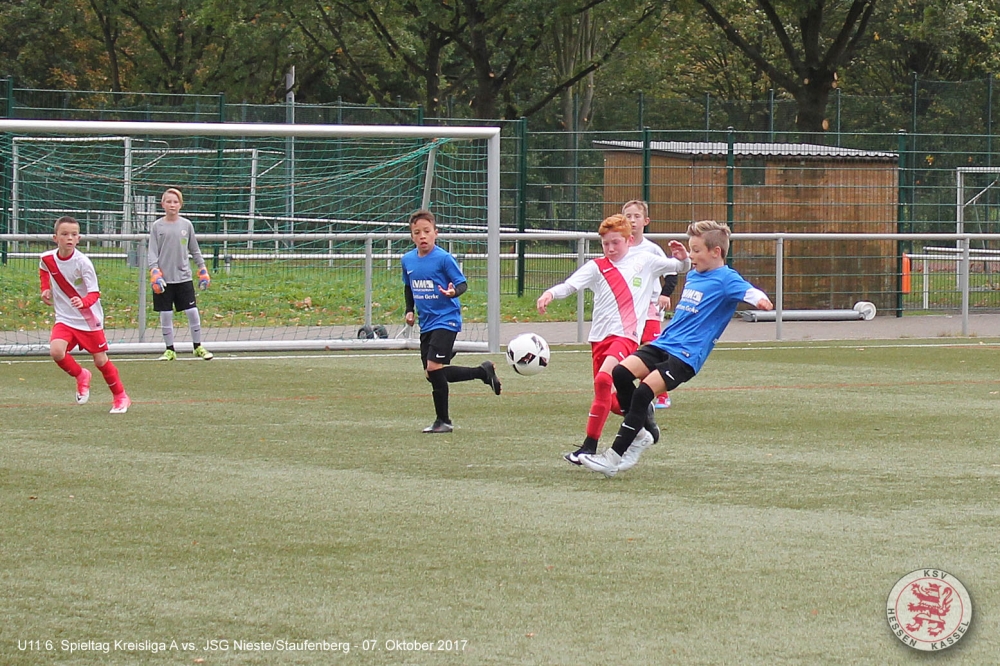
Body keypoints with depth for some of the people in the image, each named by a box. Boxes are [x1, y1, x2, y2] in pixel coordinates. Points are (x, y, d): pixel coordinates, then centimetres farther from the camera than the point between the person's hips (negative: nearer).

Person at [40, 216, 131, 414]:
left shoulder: (82, 262, -19)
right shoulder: (47, 259, -6)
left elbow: (94, 293, -22)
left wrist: (83, 302, -42)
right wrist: (45, 289, 7)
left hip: (90, 319, -3)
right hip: (65, 319, 3)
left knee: (100, 360, 4)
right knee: (56, 351, -21)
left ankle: (120, 396, 27)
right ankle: (80, 376, 9)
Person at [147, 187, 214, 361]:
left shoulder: (186, 225, 6)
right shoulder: (157, 226, 1)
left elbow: (194, 250, 14)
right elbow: (152, 253, -2)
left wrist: (203, 270, 13)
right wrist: (154, 273, -14)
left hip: (184, 277, 1)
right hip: (164, 279, -1)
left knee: (193, 313, -2)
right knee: (165, 315, 2)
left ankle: (198, 347, 12)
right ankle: (170, 350, 13)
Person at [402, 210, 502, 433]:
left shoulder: (443, 258, -12)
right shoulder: (408, 260, 6)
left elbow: (462, 283, -11)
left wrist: (454, 291, -32)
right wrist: (410, 310, 12)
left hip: (446, 320, -7)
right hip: (426, 323, 7)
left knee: (433, 368, -16)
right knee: (432, 374, 6)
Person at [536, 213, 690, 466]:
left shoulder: (645, 261, 8)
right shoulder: (597, 267, 7)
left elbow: (679, 267, 20)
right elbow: (571, 284, -8)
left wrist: (683, 258, -4)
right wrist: (550, 293, -28)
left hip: (626, 334, -4)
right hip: (600, 336, 4)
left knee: (603, 379, -25)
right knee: (605, 396, 7)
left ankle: (589, 446, -22)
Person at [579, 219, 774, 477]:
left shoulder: (725, 279, -8)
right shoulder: (693, 275, 17)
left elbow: (748, 291, -28)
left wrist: (760, 299, -48)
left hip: (687, 355, -8)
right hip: (664, 343, 8)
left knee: (644, 391, -21)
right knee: (621, 372, -11)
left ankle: (615, 457, -16)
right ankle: (642, 433, 5)